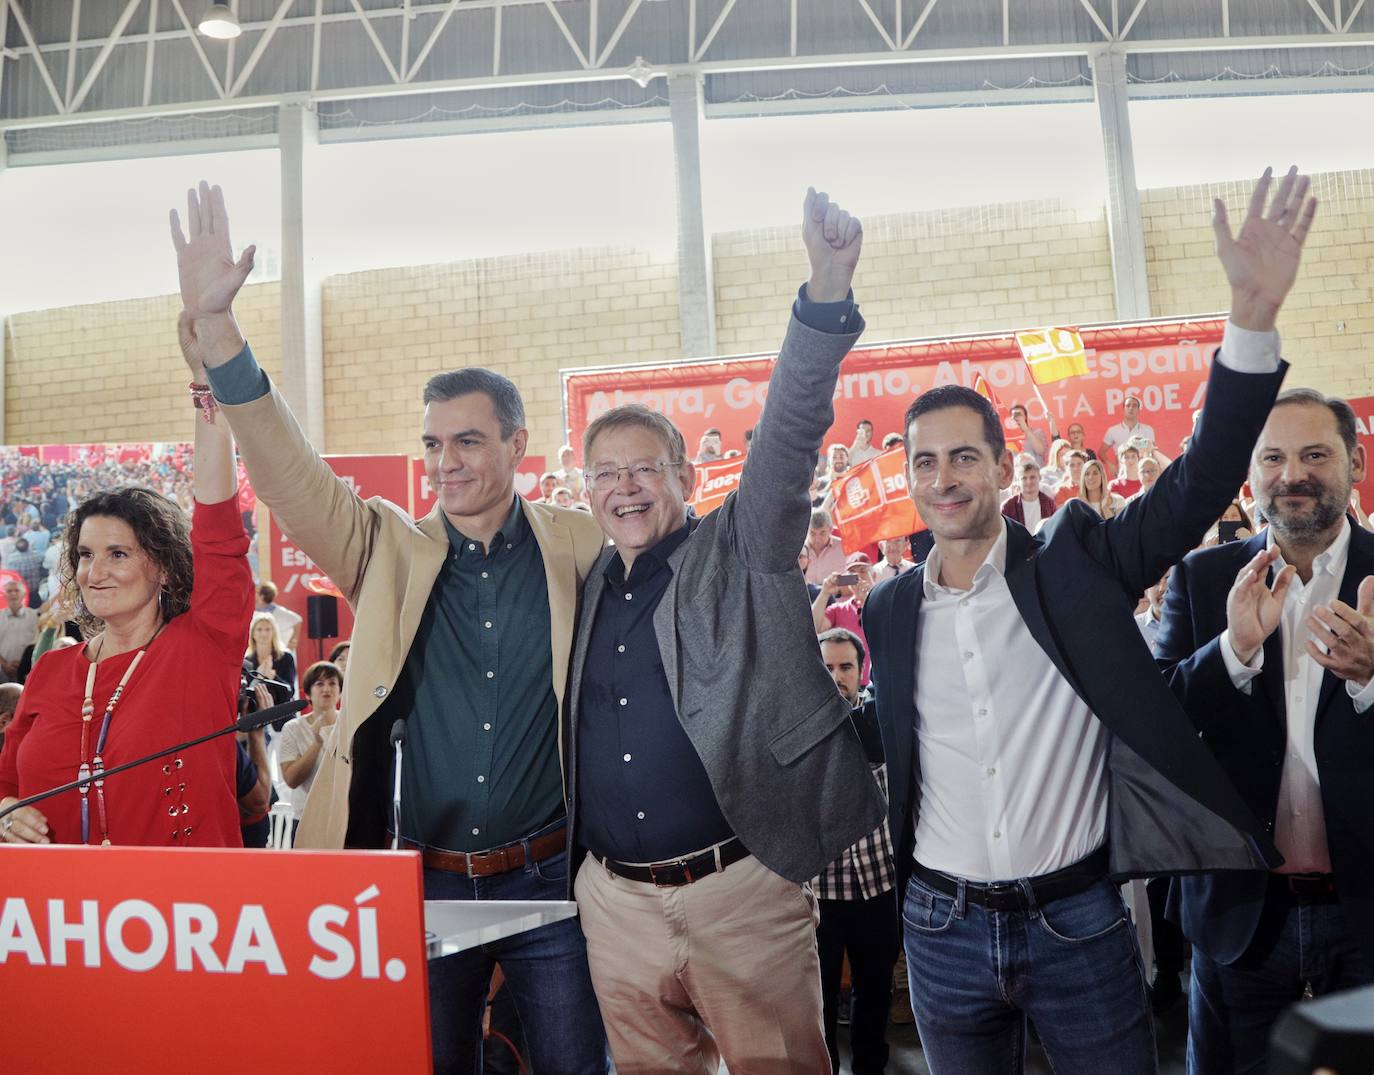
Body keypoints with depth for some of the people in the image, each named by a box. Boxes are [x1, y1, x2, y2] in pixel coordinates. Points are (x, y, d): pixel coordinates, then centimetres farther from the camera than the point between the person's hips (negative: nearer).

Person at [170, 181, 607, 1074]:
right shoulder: (390, 551, 1)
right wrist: (215, 323, -18)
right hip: (429, 882, 2)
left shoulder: (574, 547, -1)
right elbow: (288, 470, -8)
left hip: (549, 877, -1)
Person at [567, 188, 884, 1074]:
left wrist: (829, 294, -28)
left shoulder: (740, 555, -2)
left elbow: (790, 435, -17)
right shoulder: (586, 587, 9)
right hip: (616, 901, 4)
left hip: (744, 890, -3)